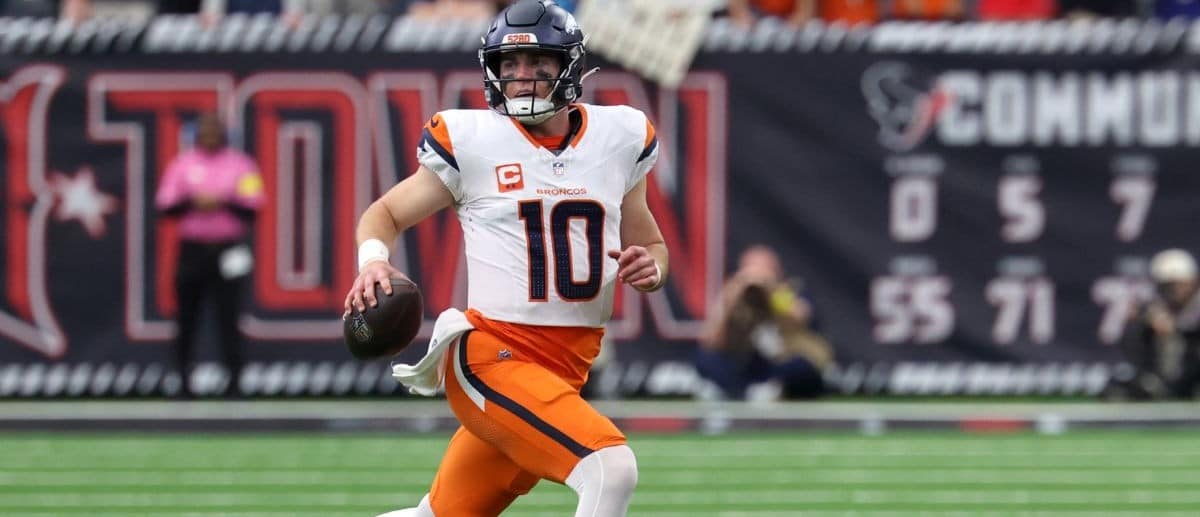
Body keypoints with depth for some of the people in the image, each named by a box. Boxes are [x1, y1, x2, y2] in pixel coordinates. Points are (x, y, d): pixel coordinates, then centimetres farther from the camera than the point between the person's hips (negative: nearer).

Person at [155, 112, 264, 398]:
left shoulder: (240, 164, 6)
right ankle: (184, 381, 8)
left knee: (229, 317, -8)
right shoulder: (182, 164, 9)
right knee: (187, 317, 1)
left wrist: (223, 203, -15)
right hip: (192, 249, 1)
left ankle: (234, 380, -6)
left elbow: (253, 208, 1)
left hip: (227, 252, -1)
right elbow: (165, 206, 3)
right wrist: (192, 203, -14)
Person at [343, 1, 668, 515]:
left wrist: (650, 266, -5)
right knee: (611, 469, -24)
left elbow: (652, 246, 19)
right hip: (493, 353, -5)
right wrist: (372, 260, -13)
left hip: (570, 366, 5)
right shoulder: (470, 141, -2)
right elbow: (385, 213, 9)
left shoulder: (618, 137, 8)